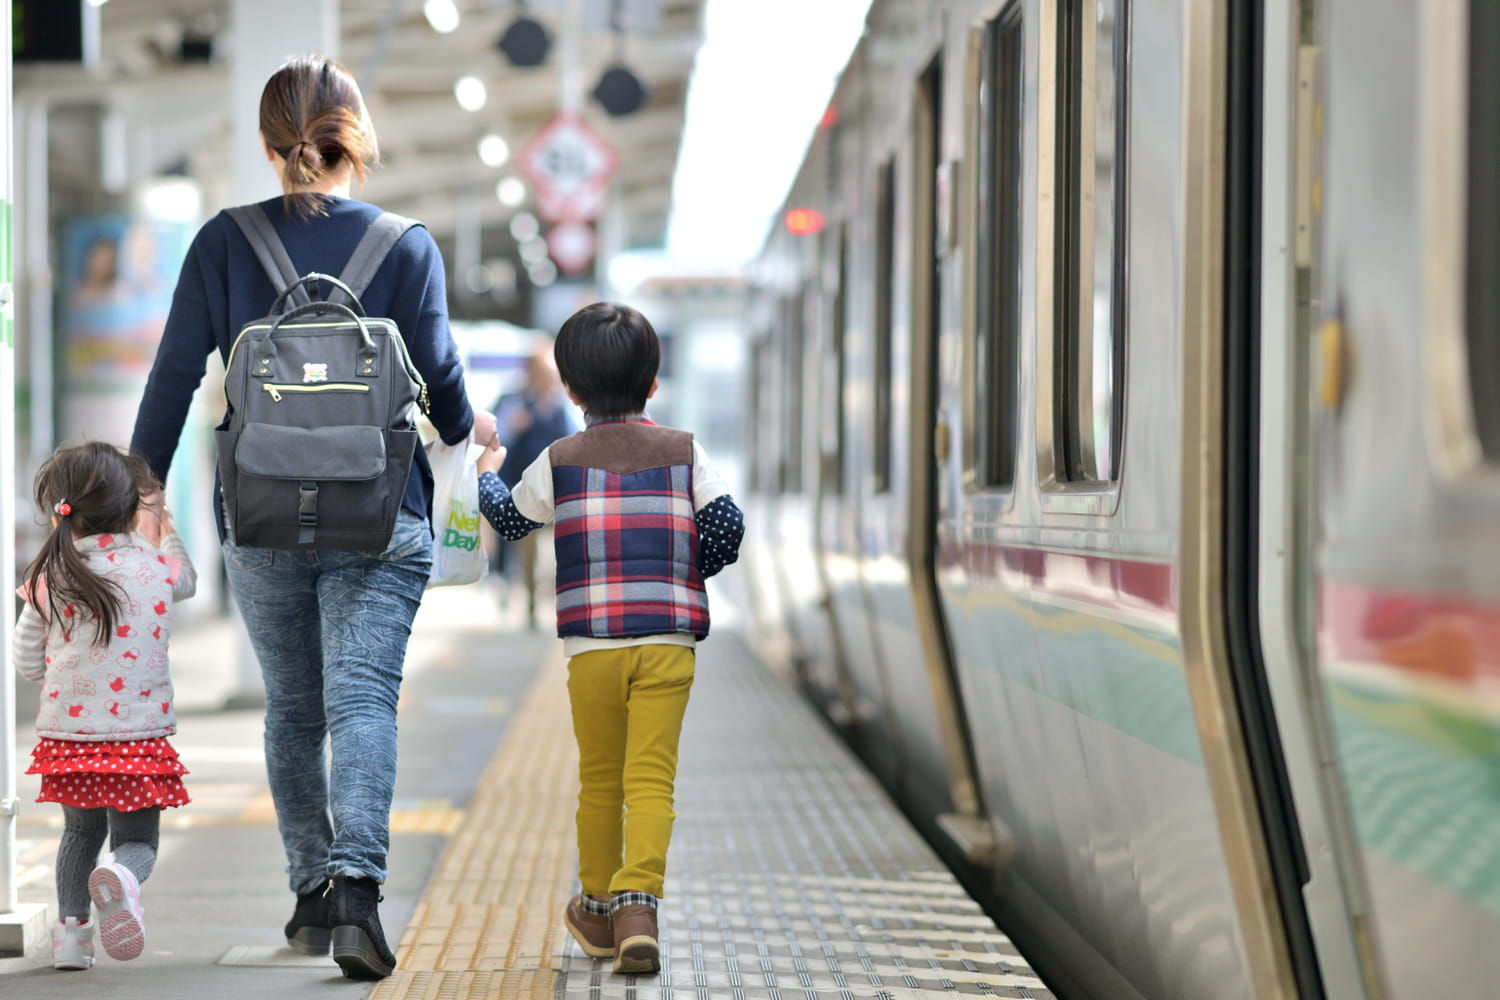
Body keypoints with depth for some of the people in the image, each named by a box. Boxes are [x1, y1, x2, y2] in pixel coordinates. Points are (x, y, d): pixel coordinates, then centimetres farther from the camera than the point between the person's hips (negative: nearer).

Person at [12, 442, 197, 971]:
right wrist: (165, 533, 39)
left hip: (66, 730, 2)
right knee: (137, 840, 6)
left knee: (80, 831, 23)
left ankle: (71, 927, 13)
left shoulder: (48, 577, -3)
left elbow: (27, 663, 5)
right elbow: (187, 581, 24)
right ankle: (120, 877, -27)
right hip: (138, 733, -2)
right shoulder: (155, 565, -2)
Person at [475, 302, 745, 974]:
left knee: (599, 780, 14)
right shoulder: (683, 452, 5)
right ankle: (638, 906, -21)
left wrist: (487, 474, 40)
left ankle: (599, 911, 25)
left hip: (592, 646, 0)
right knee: (651, 779, -4)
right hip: (668, 642, 0)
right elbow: (726, 523, -2)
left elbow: (509, 519, 19)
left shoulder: (561, 460, 5)